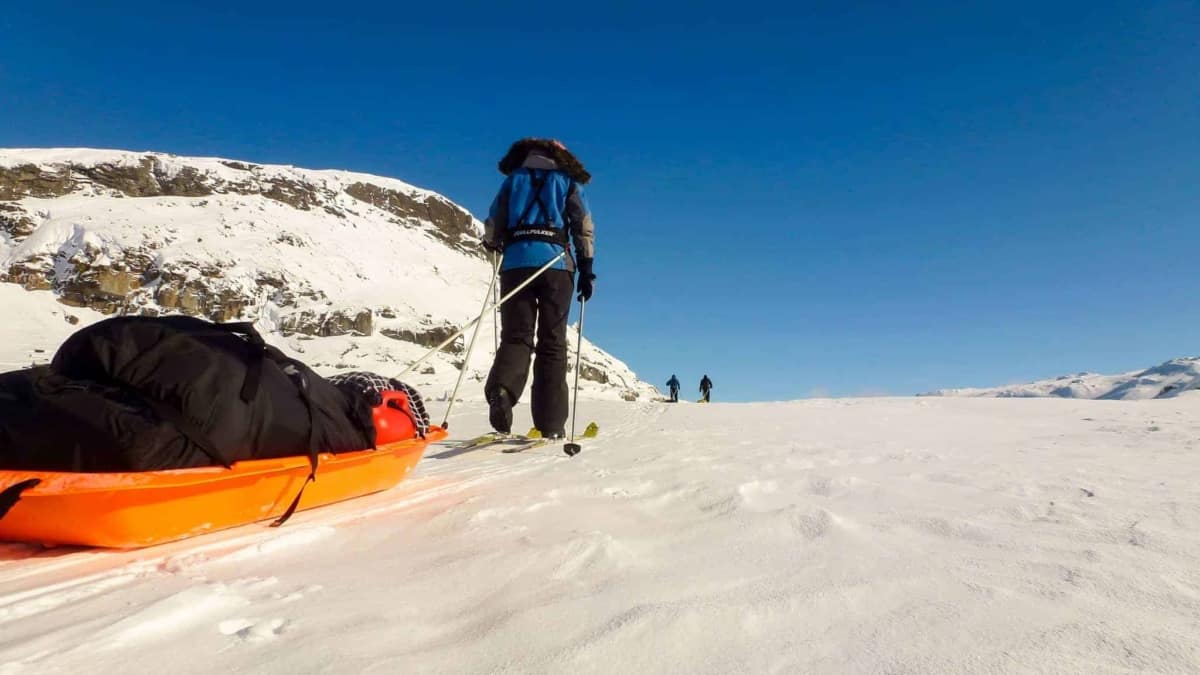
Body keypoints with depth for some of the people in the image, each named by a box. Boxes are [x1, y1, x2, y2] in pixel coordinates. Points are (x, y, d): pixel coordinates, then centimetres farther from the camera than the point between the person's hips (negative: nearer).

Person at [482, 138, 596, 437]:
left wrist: (494, 245, 32)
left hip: (516, 263, 1)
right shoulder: (568, 181, 16)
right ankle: (551, 423, -1)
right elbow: (584, 226, 5)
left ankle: (501, 392, -26)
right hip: (556, 263, -1)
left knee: (516, 336, 3)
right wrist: (587, 269, 7)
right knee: (552, 343, 2)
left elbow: (492, 226, 12)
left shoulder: (513, 179, 18)